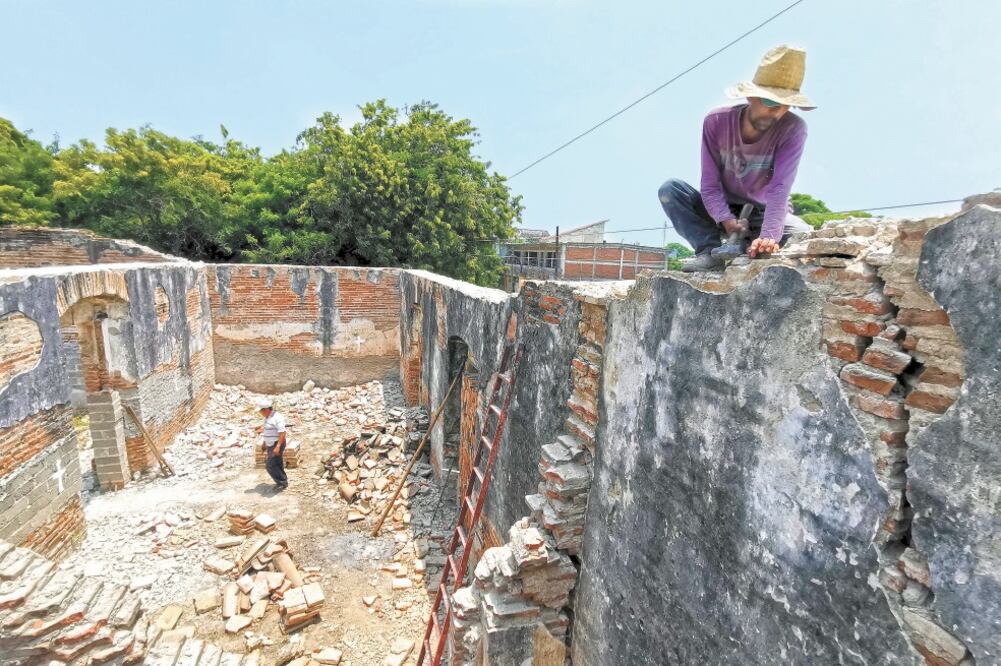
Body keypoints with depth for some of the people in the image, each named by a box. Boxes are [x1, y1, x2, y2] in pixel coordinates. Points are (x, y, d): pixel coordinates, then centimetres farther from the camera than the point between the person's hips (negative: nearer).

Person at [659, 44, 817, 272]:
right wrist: (727, 221, -34)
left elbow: (781, 187, -31)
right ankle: (710, 251, -29)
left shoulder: (793, 128, -19)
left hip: (765, 214, -1)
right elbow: (710, 185, -18)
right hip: (724, 212, 1)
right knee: (670, 189, -23)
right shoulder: (716, 121, -16)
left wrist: (769, 235, -47)